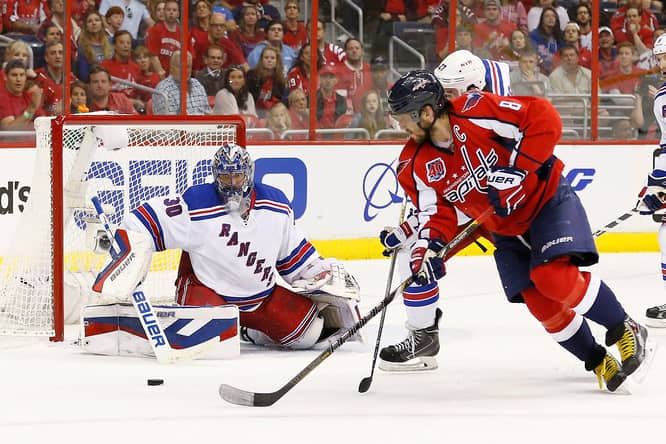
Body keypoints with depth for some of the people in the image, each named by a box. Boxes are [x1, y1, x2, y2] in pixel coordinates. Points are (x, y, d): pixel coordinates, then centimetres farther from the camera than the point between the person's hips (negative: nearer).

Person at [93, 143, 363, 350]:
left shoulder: (275, 206, -3)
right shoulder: (196, 206, -19)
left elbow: (291, 249, 12)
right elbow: (147, 220, -17)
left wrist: (323, 273, 8)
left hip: (262, 295, 5)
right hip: (207, 290, -5)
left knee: (308, 331, -2)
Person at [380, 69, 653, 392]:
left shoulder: (476, 113, -25)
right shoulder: (417, 167, -6)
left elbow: (545, 119, -27)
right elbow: (437, 213, -4)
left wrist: (516, 166, -29)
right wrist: (428, 248, -23)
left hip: (547, 199, -6)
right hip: (505, 230, 6)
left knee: (555, 278, -25)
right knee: (539, 302, -5)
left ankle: (627, 332, -7)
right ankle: (599, 362, 11)